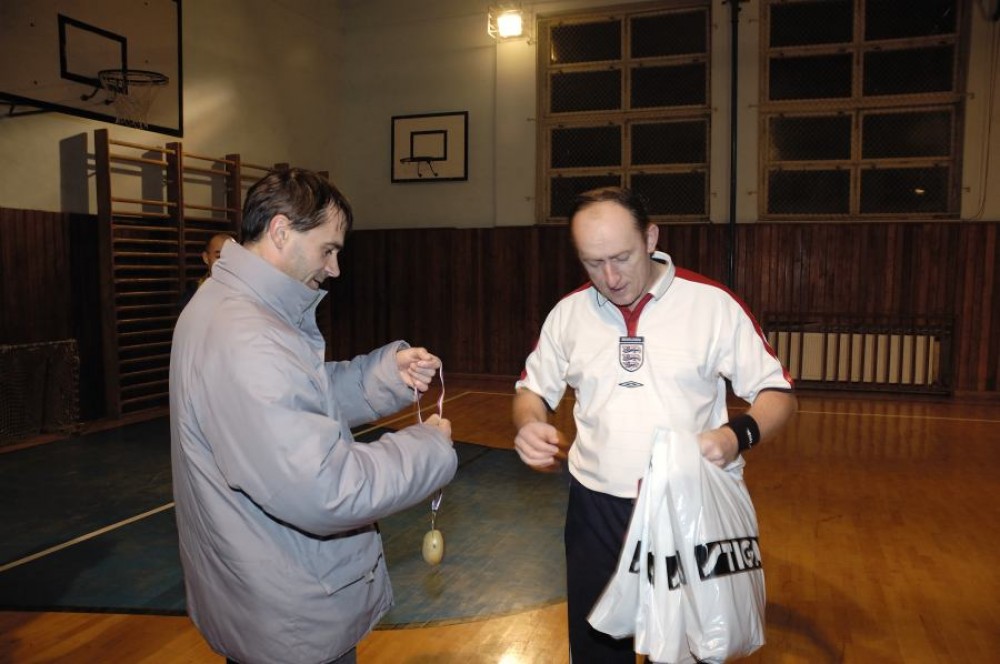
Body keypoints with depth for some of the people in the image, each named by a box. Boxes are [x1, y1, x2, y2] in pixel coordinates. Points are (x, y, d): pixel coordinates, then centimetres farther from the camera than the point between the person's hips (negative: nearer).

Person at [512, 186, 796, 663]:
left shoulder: (713, 303, -9)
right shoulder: (568, 312, 1)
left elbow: (777, 393, -4)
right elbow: (533, 389, 12)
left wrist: (738, 434, -24)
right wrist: (529, 423, -11)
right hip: (597, 508, 3)